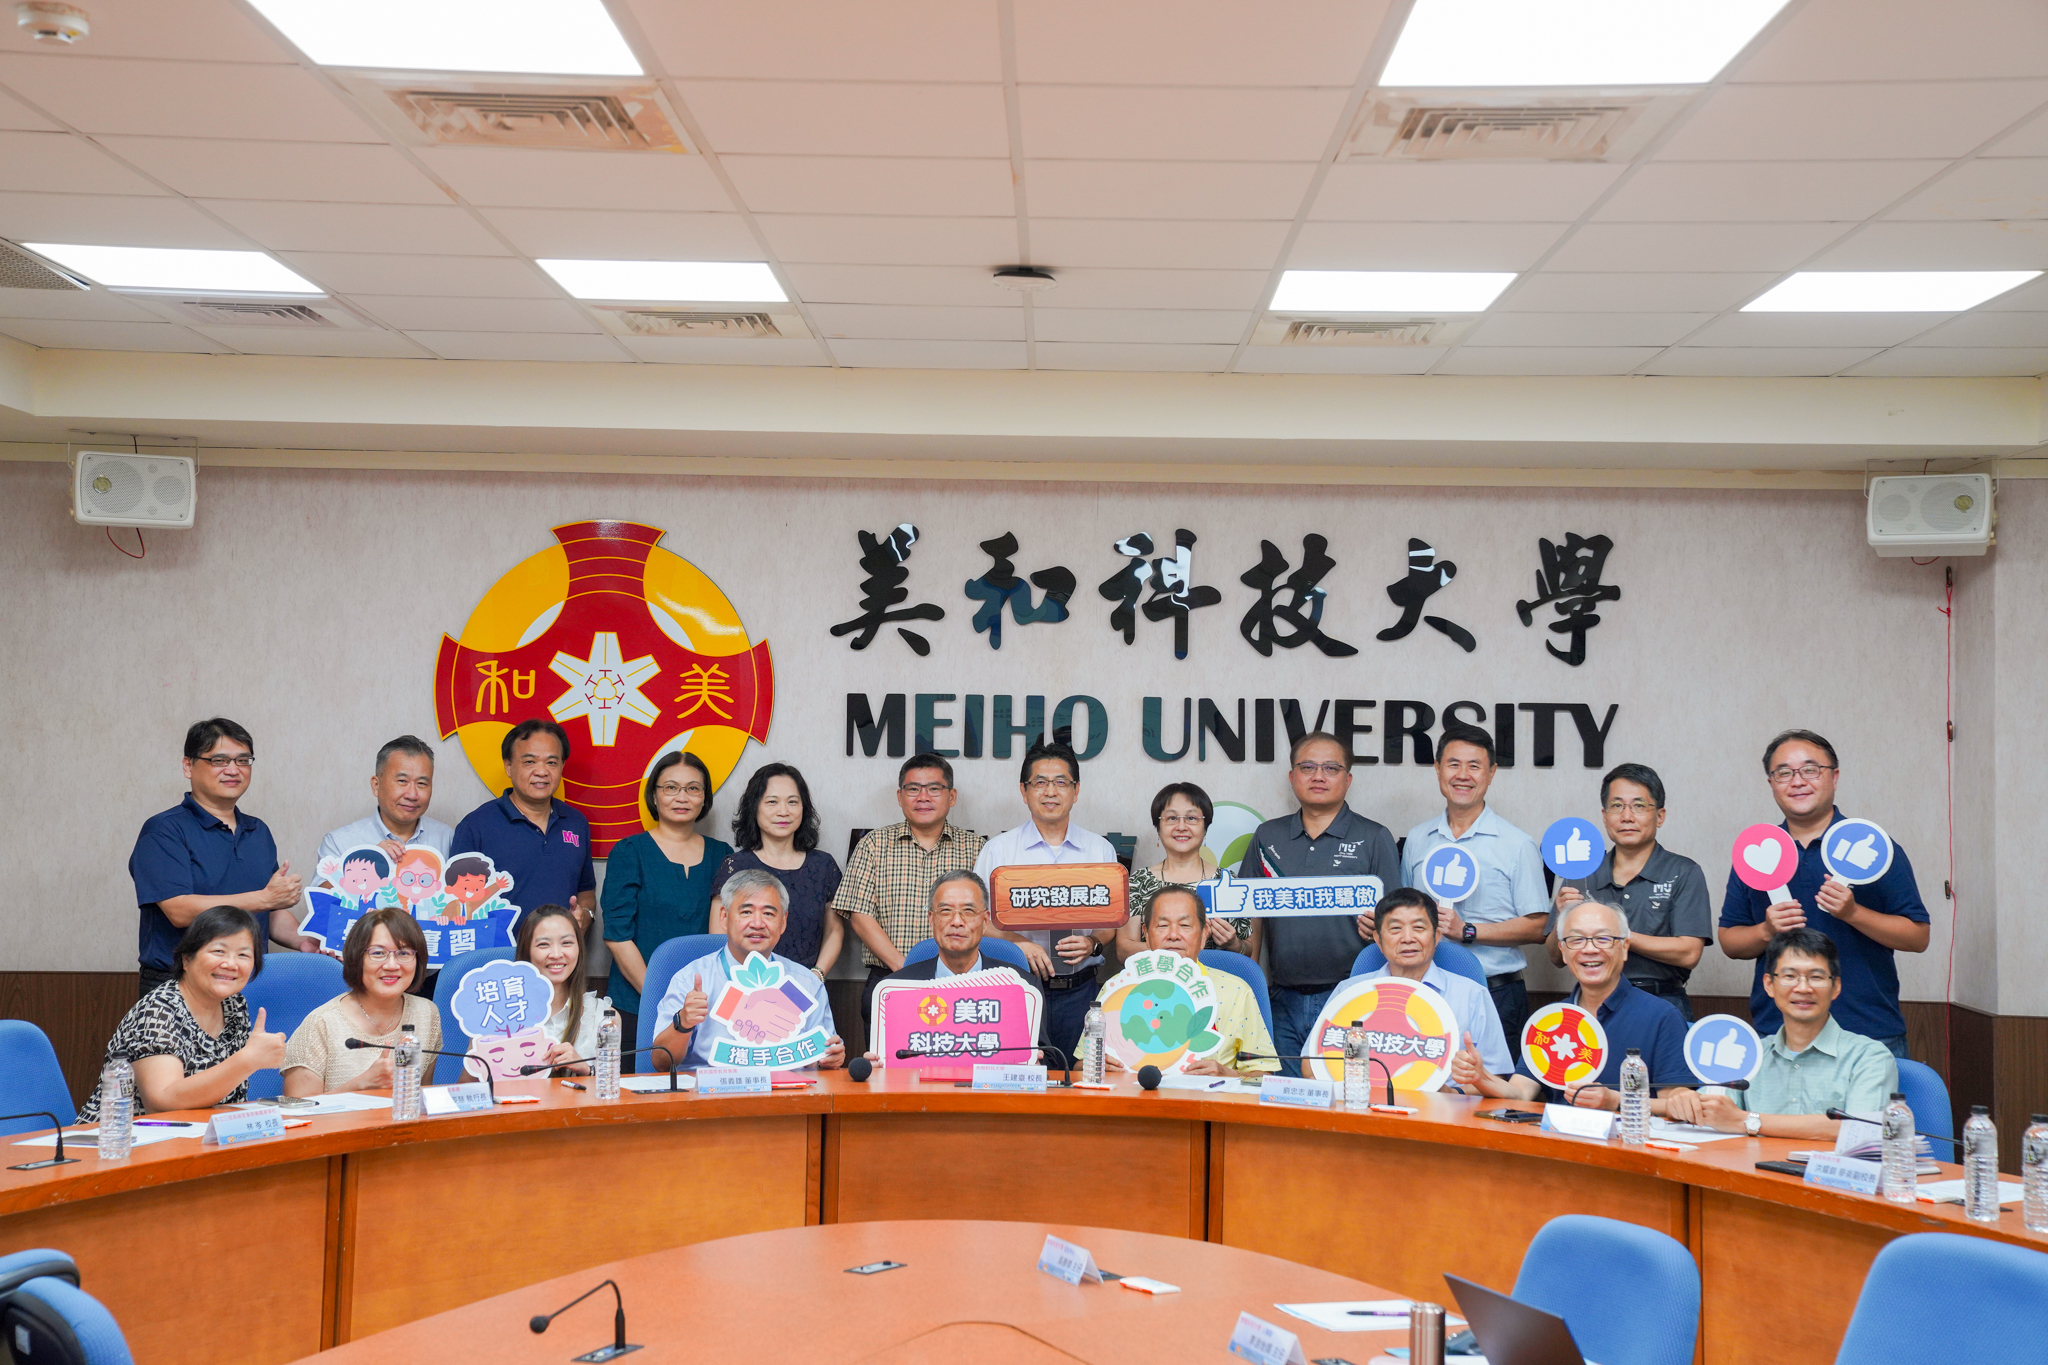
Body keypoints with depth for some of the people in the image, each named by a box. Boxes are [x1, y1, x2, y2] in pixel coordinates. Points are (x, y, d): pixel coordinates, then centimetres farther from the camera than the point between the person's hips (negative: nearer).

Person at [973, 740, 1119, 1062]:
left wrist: (1092, 944, -10)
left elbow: (1112, 922, 11)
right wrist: (1018, 943, -13)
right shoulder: (998, 850, 6)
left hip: (1078, 991, 1)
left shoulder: (1101, 850, 11)